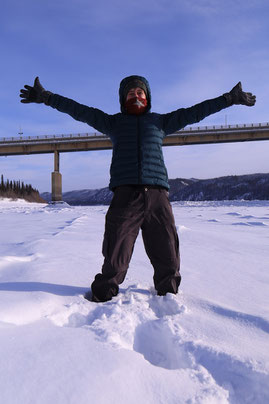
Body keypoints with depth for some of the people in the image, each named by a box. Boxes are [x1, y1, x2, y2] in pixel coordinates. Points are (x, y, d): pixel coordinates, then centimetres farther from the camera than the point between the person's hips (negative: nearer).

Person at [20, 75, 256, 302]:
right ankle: (104, 293, 18)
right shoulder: (113, 122, 20)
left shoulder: (160, 121, 22)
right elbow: (80, 111, 17)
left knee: (167, 254, 6)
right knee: (116, 253, -3)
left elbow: (194, 112, 23)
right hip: (125, 194, -1)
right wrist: (45, 97, 12)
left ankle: (168, 293, 28)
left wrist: (231, 98, 25)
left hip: (157, 194, 2)